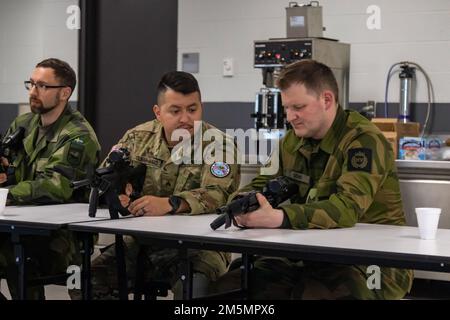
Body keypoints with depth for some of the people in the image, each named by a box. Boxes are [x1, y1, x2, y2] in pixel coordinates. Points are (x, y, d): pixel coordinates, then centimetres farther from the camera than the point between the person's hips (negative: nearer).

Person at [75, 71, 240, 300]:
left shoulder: (218, 145, -5)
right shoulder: (138, 138, 8)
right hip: (140, 242, 4)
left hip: (197, 246, -4)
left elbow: (217, 195, -21)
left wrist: (170, 203, -36)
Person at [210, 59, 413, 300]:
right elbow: (261, 185, 11)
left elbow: (348, 207, -28)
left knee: (311, 294, -36)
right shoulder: (292, 141, 10)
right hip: (308, 256, 7)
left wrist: (279, 218, -40)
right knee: (226, 287, -10)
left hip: (372, 260, -6)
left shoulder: (364, 141, -14)